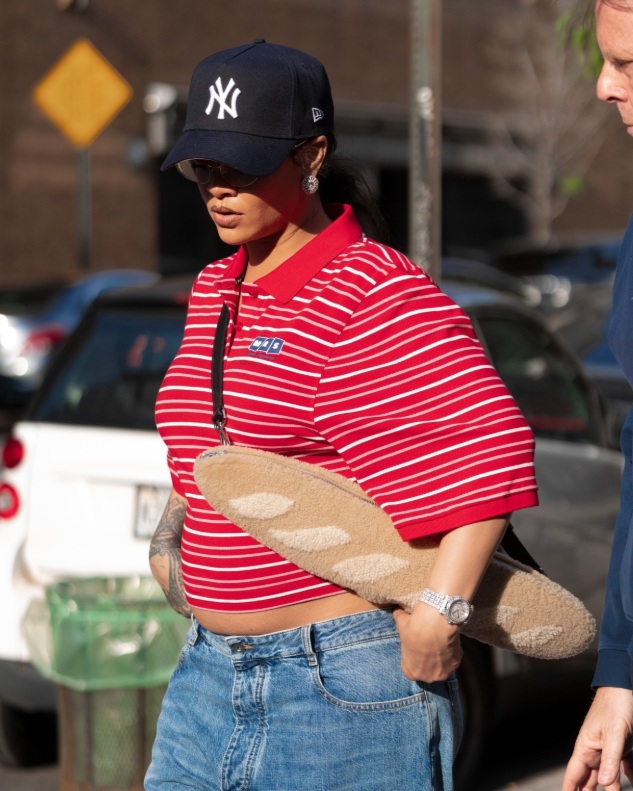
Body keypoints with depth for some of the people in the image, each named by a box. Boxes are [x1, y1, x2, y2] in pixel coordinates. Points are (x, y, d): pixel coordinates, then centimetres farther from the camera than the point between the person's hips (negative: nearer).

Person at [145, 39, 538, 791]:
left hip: (343, 679, -8)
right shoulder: (214, 291, 13)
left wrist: (438, 609, -23)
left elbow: (492, 446, -20)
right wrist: (168, 536, 12)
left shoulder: (375, 293, -13)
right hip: (210, 669, 8)